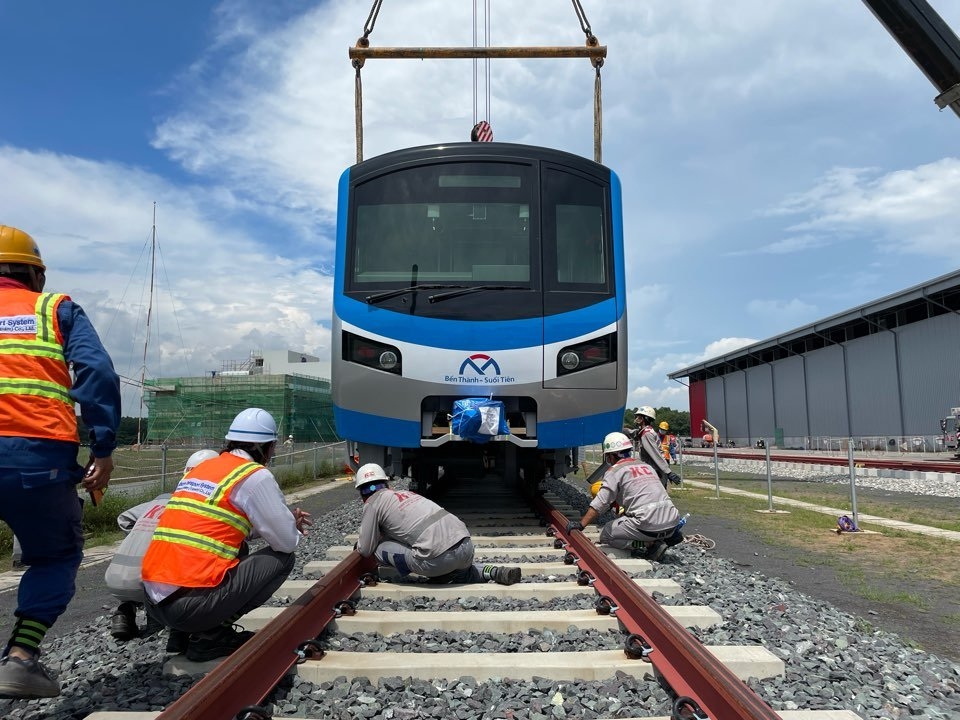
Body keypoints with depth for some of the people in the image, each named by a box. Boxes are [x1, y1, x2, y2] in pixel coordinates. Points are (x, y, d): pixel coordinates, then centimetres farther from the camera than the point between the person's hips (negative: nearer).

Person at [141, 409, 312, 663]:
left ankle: (186, 630, 16)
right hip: (193, 603, -8)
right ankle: (210, 636, 1)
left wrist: (286, 520, 26)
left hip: (153, 599, 8)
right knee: (282, 558, 8)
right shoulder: (255, 476, -7)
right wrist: (294, 529, 20)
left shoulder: (202, 467, 17)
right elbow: (287, 543, -5)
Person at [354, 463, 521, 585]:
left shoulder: (373, 504, 9)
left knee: (380, 548, 8)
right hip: (466, 545, 8)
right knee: (461, 574, 37)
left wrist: (360, 544, 34)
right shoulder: (405, 493, 29)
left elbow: (366, 550, 12)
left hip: (439, 557, -8)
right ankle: (494, 572, 9)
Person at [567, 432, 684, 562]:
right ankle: (670, 535, 12)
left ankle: (650, 545, -5)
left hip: (650, 525, -7)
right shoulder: (647, 466, 22)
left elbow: (600, 503, -6)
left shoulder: (615, 471, 2)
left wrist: (581, 524, -2)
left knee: (606, 534, 6)